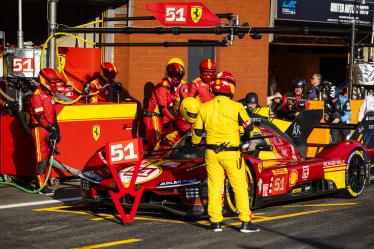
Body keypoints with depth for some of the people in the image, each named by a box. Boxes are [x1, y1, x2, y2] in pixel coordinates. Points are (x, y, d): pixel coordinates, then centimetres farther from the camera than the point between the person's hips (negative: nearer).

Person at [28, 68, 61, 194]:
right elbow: (39, 116, -17)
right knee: (42, 156, -10)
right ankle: (41, 185, -9)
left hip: (48, 129, 9)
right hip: (40, 129, -9)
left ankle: (40, 182, 16)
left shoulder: (49, 94, 17)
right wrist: (50, 127, -16)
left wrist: (56, 129, 14)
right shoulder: (37, 95, -13)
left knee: (47, 155, 10)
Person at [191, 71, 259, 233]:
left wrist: (195, 142, 29)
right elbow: (249, 128, 0)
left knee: (214, 186, 10)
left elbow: (197, 131, 8)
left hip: (211, 153, 3)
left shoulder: (204, 107, 0)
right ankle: (245, 222, 5)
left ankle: (215, 222, 11)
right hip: (231, 153, -3)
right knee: (240, 186, 5)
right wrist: (247, 135, 23)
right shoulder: (236, 107, -10)